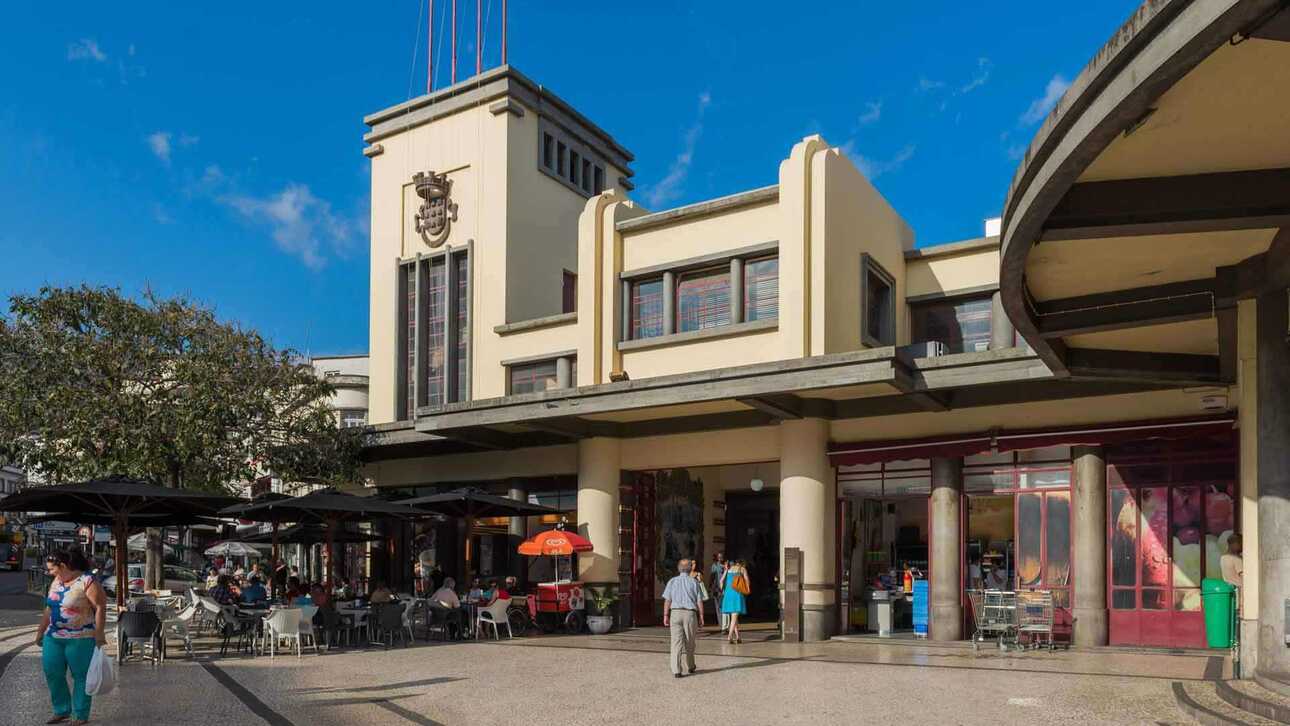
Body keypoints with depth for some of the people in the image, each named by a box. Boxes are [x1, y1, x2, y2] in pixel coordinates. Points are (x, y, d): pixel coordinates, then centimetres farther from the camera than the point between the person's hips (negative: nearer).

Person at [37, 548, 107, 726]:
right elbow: (48, 610, 20)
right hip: (53, 637, 7)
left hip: (80, 638, -7)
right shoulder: (56, 582, 10)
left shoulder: (88, 582, -14)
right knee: (52, 673, 8)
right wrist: (40, 632, 22)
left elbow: (100, 608, -17)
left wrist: (99, 636, -20)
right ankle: (62, 711, 24)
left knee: (80, 676, 1)